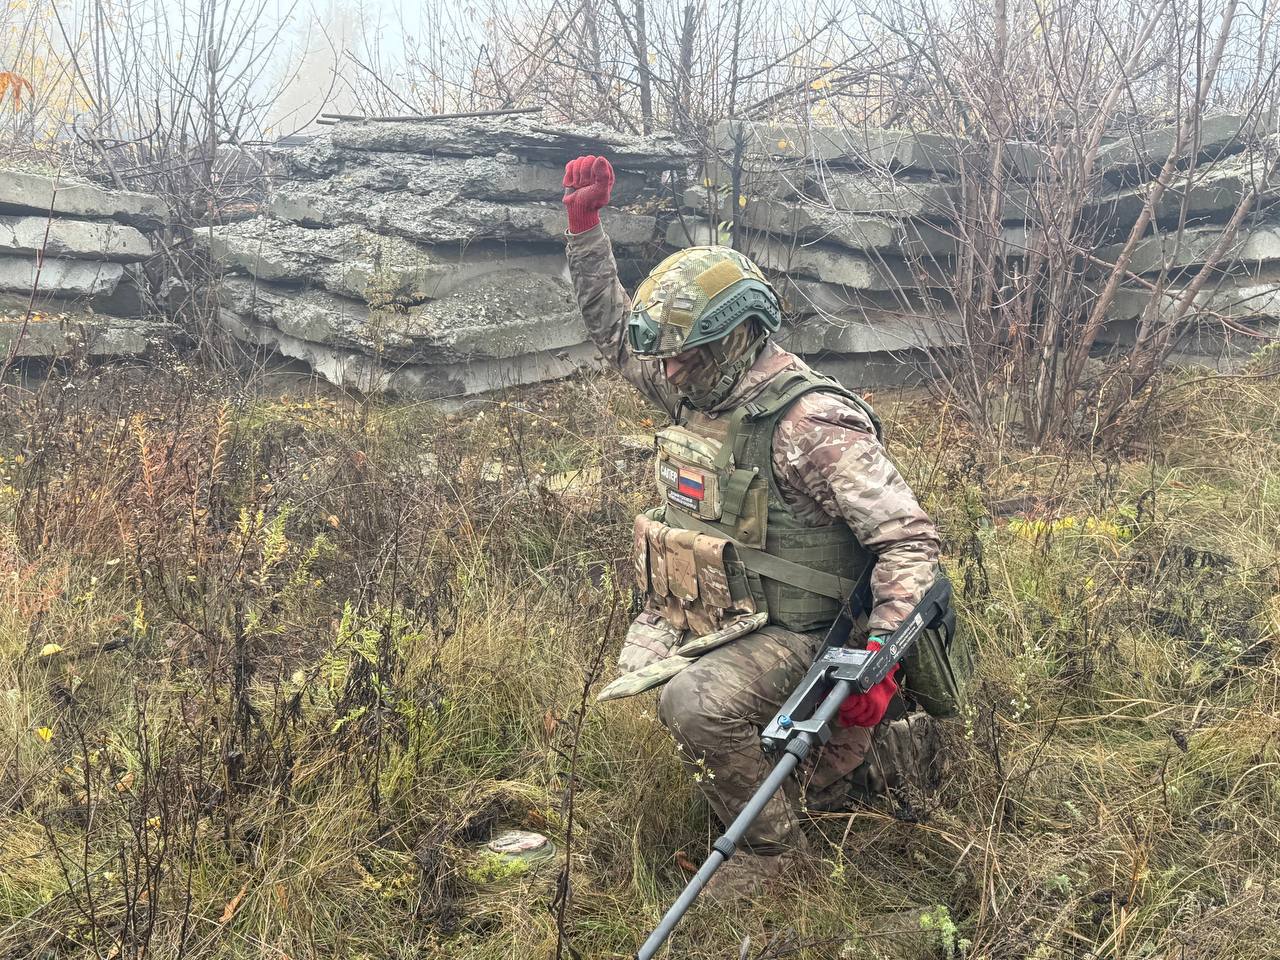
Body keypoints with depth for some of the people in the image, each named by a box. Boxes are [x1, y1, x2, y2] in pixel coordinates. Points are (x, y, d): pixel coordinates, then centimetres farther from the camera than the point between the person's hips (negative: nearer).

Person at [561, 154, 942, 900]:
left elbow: (910, 538, -24)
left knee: (696, 704, -29)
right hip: (701, 612, 8)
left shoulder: (810, 425, -24)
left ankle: (774, 844, -3)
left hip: (789, 635, -7)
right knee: (638, 669, -13)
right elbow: (615, 329, 17)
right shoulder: (697, 386, 1)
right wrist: (586, 224, 8)